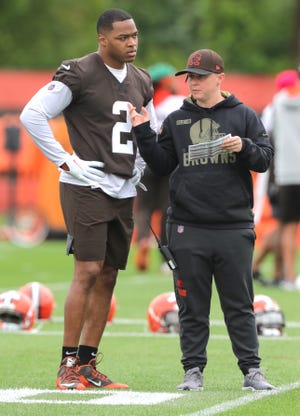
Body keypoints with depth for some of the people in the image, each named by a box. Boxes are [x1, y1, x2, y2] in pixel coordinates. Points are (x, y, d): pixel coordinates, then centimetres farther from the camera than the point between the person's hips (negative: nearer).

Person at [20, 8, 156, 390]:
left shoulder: (141, 82, 13)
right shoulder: (79, 74, -11)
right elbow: (32, 115, -14)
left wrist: (139, 169, 14)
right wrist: (66, 162, -14)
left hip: (123, 191, 7)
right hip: (87, 187, -7)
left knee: (108, 277, 7)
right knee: (88, 271, -13)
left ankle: (88, 364, 12)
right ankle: (68, 366, -8)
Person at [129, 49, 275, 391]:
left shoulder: (243, 116, 6)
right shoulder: (176, 121, 12)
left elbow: (265, 158, 3)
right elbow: (162, 166, 10)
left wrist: (244, 147, -16)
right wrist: (143, 133, -1)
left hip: (233, 227, -2)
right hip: (187, 228, 2)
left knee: (239, 304, 2)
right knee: (192, 305, 4)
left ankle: (251, 369, 6)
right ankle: (193, 369, 10)